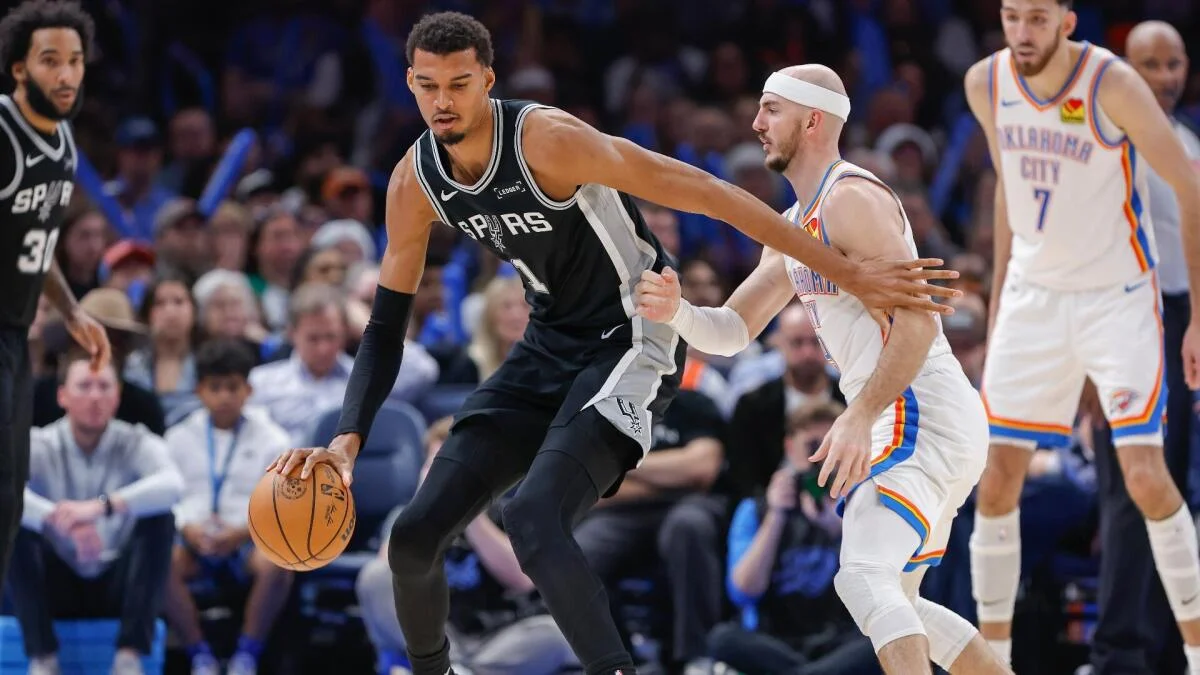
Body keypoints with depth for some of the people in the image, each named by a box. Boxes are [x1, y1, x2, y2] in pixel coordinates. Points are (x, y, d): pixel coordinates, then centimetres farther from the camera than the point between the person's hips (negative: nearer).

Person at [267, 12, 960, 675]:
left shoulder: (546, 139, -26)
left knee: (533, 519, -30)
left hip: (631, 342, -7)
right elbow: (386, 327, 3)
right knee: (415, 535, 2)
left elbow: (706, 195, -26)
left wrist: (851, 273, -26)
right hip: (550, 348, 7)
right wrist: (348, 441, -13)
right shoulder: (416, 181, -5)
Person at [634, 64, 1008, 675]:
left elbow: (917, 321, -21)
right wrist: (675, 311, -3)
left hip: (922, 416, -11)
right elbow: (730, 331, 18)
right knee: (892, 603, 19)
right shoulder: (794, 227, 20)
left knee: (864, 580, -25)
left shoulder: (852, 199, -12)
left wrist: (859, 417, -28)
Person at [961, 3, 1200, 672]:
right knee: (997, 481, -1)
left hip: (1119, 296, -5)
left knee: (1146, 475, -15)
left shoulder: (1111, 84, -19)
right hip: (1033, 296, 5)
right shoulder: (986, 84, -3)